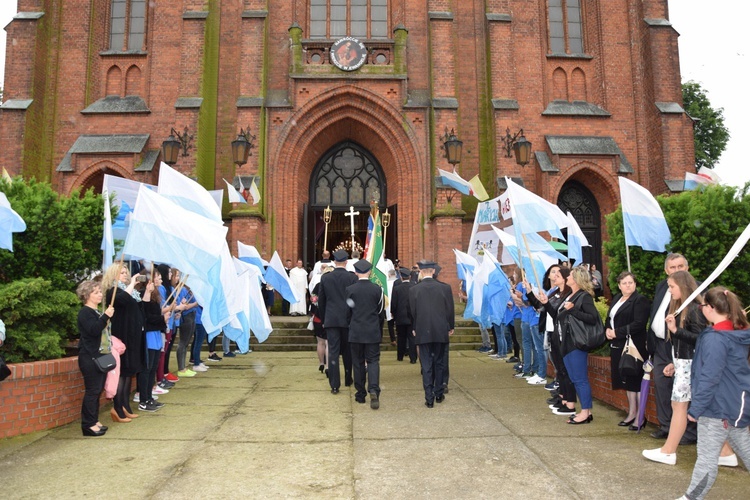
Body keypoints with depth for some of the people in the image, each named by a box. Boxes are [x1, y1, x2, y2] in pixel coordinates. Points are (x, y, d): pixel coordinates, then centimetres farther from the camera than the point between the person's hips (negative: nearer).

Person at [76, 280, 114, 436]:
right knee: (92, 390, -7)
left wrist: (107, 319, 13)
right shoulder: (84, 312, -10)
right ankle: (88, 425, -1)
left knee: (98, 389, 12)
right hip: (89, 357, -9)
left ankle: (94, 421, 19)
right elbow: (94, 330, -25)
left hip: (99, 355, 9)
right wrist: (106, 316, -26)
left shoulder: (97, 312, 17)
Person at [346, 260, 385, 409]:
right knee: (373, 361, 4)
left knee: (358, 363, 10)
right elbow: (380, 311, 5)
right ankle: (374, 390, -16)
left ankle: (360, 394, 16)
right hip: (373, 332, 0)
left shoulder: (350, 289, -5)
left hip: (355, 332, 0)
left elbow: (347, 312, 2)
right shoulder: (377, 289, -3)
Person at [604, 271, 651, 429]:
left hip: (633, 346, -8)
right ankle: (632, 413, 26)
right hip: (618, 346, 8)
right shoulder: (616, 299, 15)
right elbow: (609, 318, 19)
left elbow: (639, 324, -19)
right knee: (626, 380, 15)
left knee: (635, 381, -2)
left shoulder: (640, 300, -10)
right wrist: (607, 329, -2)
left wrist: (617, 332, -18)